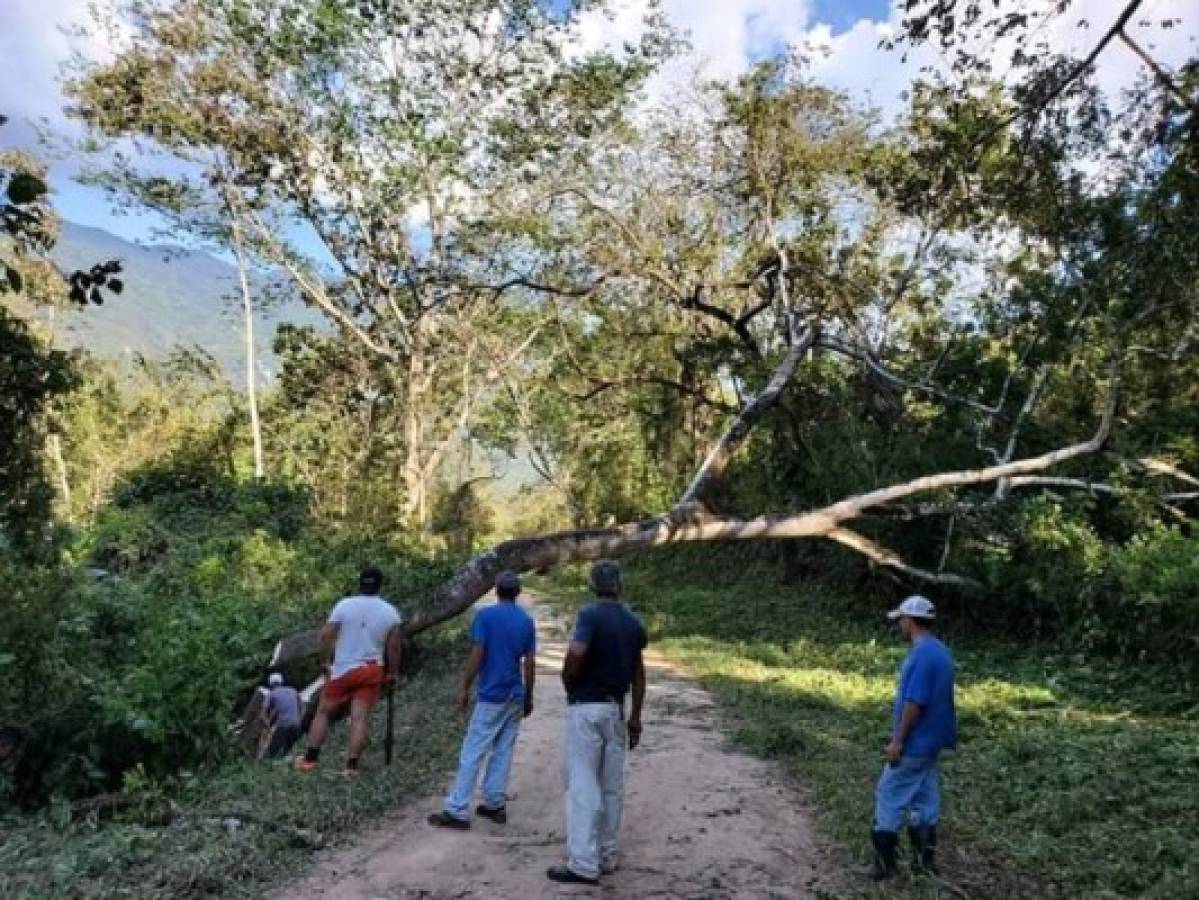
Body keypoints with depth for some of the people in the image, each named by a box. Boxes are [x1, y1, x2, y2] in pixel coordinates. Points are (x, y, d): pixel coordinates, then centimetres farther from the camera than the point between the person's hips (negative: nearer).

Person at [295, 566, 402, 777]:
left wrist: (325, 661, 3)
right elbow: (393, 646, -1)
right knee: (360, 718, 0)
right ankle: (352, 765, -4)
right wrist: (392, 673, 8)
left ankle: (310, 758, 15)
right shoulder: (390, 612, -1)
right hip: (372, 670, 1)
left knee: (323, 712, 13)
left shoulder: (345, 605, -4)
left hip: (343, 669, -1)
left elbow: (326, 635, -8)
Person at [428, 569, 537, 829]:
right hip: (515, 696, 5)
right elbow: (530, 663, 6)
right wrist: (529, 697, 15)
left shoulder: (485, 615, -9)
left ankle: (457, 811, -2)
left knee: (472, 752, -2)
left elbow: (476, 655, -13)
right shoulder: (527, 621, 5)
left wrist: (464, 688, -5)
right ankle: (495, 805, 16)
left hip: (491, 696, -5)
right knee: (503, 752, 12)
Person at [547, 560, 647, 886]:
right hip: (615, 708, 7)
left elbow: (576, 654, -31)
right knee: (611, 786, 13)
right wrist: (635, 717, 18)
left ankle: (584, 864, 0)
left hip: (586, 707, -6)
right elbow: (639, 674, 12)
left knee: (582, 784, -2)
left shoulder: (591, 614, -14)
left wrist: (567, 682, -10)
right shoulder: (634, 623, 8)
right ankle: (608, 856, 22)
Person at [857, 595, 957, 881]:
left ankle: (885, 863, 7)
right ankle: (925, 857, 22)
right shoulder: (940, 651, 9)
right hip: (930, 741, 9)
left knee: (889, 797, 0)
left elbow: (914, 703, -24)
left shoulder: (922, 654, -23)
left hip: (914, 743, -9)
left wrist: (897, 741, -18)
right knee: (924, 798, 15)